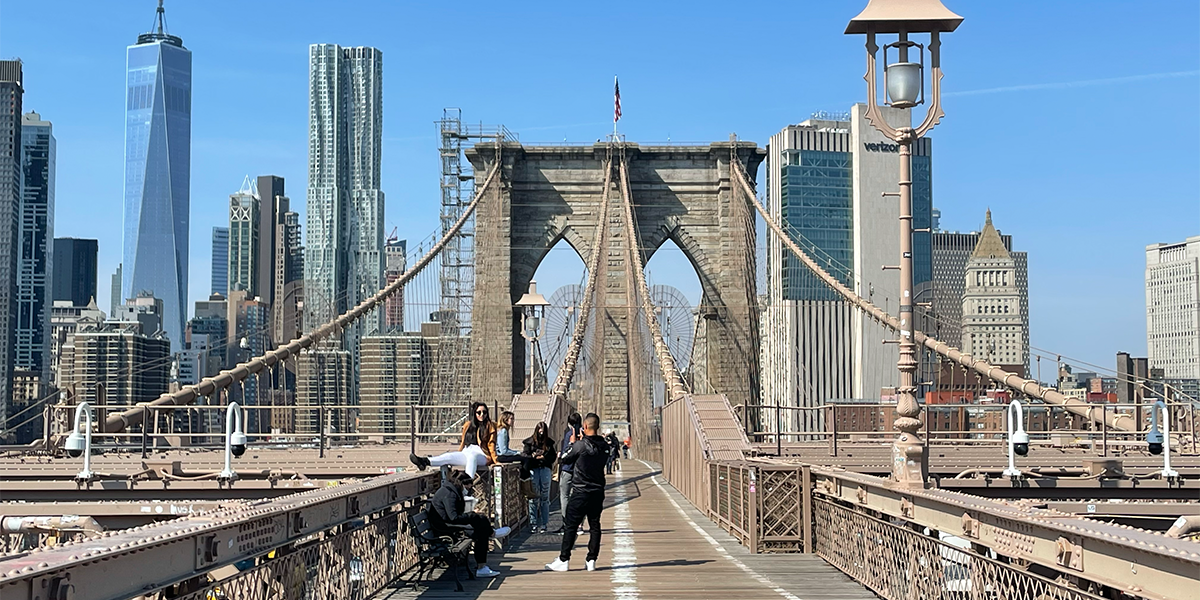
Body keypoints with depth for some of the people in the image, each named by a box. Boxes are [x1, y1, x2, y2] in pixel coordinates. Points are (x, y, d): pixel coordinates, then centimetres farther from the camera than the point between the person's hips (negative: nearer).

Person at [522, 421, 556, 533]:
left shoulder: (549, 442, 8)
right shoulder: (530, 442, 2)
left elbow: (553, 457, 7)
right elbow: (524, 455, -2)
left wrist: (544, 457, -10)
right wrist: (534, 457, -16)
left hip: (545, 469, 2)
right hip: (533, 470, -2)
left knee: (545, 498, 5)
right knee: (533, 498, -2)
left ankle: (544, 524, 10)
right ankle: (533, 524, 3)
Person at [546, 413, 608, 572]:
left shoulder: (580, 445, -14)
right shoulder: (604, 445, 2)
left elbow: (564, 459, -2)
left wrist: (572, 442, 10)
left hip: (580, 492, -5)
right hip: (598, 491, 5)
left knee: (570, 526, 0)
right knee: (595, 526, 10)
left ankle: (563, 560, 0)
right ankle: (592, 560, 10)